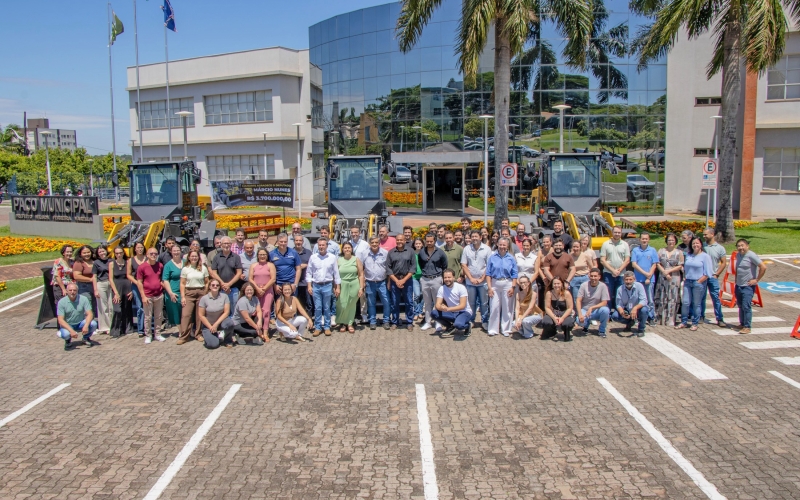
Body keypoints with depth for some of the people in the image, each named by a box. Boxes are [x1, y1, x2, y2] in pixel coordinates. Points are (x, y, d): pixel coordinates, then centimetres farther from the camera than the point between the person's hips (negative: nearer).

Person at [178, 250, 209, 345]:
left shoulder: (203, 268, 5)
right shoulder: (185, 269, 4)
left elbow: (206, 282, 8)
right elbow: (182, 284, 3)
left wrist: (205, 295, 1)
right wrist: (182, 297, -4)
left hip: (201, 293, 1)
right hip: (189, 293, -1)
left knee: (199, 315, 3)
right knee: (185, 314, -7)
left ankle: (198, 334, 15)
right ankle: (183, 336, -3)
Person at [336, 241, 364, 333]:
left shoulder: (356, 260, 2)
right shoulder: (338, 260, 5)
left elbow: (361, 275, 1)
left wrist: (361, 288, -5)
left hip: (354, 285, 0)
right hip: (342, 285, 0)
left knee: (351, 305, 6)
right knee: (342, 305, -6)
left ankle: (350, 324, 21)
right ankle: (343, 323, 15)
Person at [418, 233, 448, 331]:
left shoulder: (440, 252, -5)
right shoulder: (421, 252, 1)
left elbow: (445, 266, 5)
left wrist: (439, 274, 5)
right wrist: (424, 272, 12)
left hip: (436, 279, -2)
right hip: (424, 279, 3)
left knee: (437, 302, 4)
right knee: (427, 303, 10)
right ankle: (428, 322, 17)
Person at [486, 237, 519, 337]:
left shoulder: (511, 258, 2)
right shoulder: (492, 257, 2)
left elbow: (515, 274, 2)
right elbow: (488, 273, 2)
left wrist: (512, 287, -7)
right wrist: (489, 287, -5)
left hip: (507, 284, 0)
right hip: (495, 284, 0)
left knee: (507, 308, 5)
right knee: (494, 307, 0)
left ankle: (506, 329, 16)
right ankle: (493, 329, 9)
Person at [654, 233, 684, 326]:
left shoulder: (679, 252, 5)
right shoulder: (661, 251, 9)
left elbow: (680, 266, -1)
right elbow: (658, 264, 2)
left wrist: (669, 271, -10)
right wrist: (664, 272, -11)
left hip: (674, 279, -1)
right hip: (662, 278, 2)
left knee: (672, 300, -2)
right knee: (661, 299, 2)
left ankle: (670, 320, 2)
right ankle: (660, 319, 9)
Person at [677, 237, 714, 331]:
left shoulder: (705, 256, -3)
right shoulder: (688, 255, 12)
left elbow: (707, 273, -8)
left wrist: (699, 281, -12)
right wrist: (685, 278, 5)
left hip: (699, 283, -4)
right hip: (687, 282, 4)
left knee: (696, 304, 3)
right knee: (685, 302, 1)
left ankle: (695, 323, 13)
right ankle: (684, 322, 11)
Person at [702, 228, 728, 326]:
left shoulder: (720, 248, 0)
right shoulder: (702, 246, 3)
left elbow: (724, 262, 3)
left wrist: (716, 274, -5)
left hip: (712, 277, -2)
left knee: (716, 298, -2)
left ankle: (720, 319, 3)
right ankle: (701, 316, 19)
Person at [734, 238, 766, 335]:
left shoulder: (751, 255, -15)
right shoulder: (738, 255, 9)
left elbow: (763, 267, -20)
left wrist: (757, 280, -16)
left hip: (748, 286, -8)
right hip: (738, 285, 8)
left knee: (746, 306, -11)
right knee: (740, 306, 16)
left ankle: (747, 327, -6)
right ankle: (742, 324, 28)